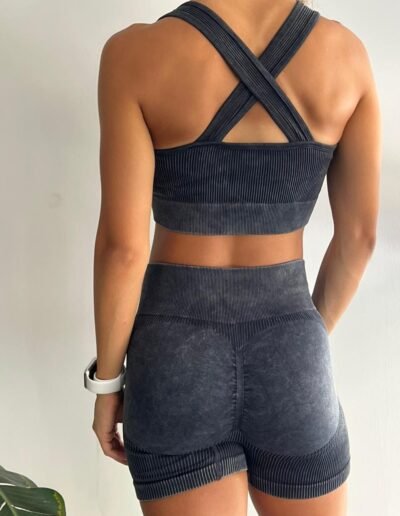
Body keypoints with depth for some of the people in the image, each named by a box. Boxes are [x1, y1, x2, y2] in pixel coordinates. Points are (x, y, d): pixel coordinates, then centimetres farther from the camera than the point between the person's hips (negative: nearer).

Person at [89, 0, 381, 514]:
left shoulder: (135, 52, -10)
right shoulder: (346, 52, -2)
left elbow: (122, 244, -13)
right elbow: (359, 235, 1)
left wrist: (108, 381, 2)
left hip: (178, 364, -1)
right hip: (286, 365, 2)